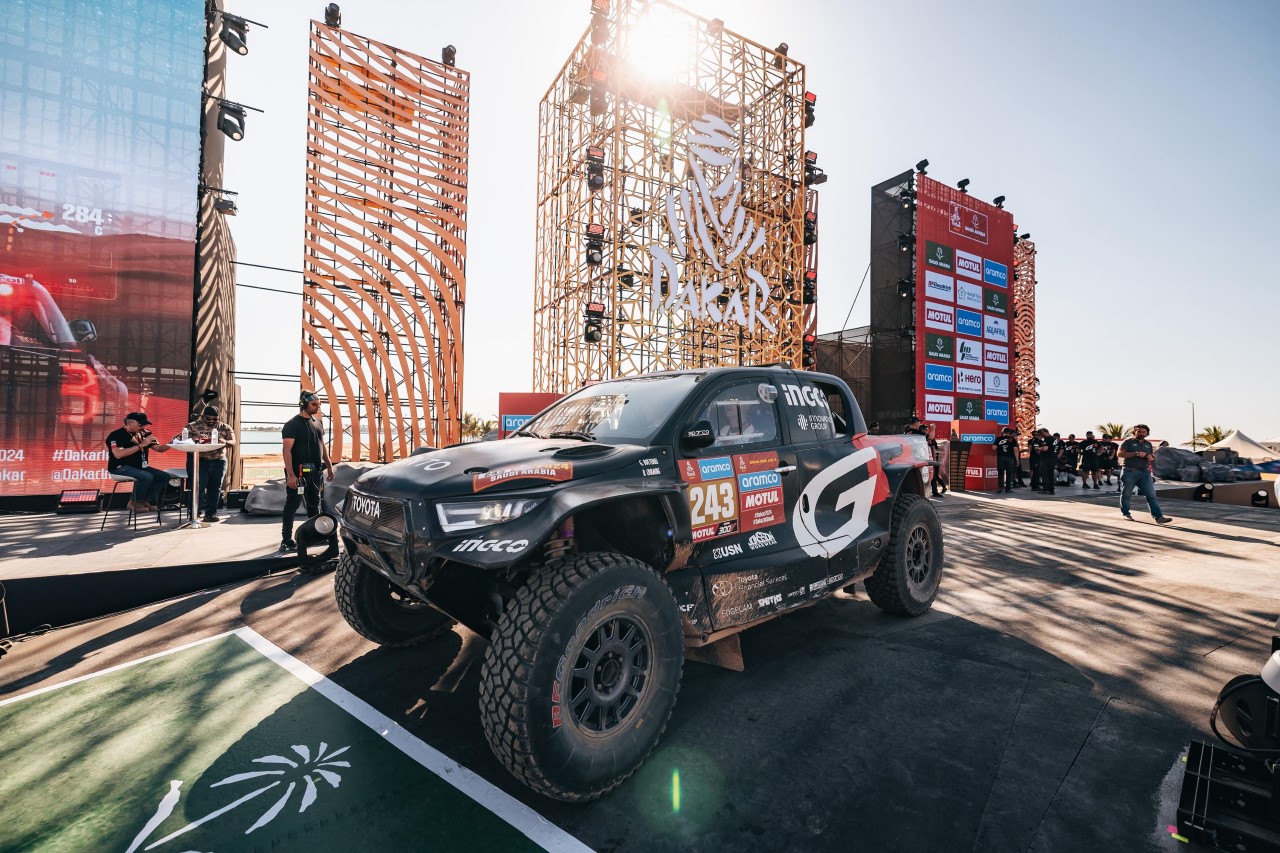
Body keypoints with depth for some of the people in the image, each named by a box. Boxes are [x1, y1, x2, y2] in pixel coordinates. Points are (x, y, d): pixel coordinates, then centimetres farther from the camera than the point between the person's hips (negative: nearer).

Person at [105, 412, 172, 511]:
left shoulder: (144, 433, 8)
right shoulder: (116, 435, -12)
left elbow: (159, 448, 11)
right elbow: (118, 454, -26)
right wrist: (141, 445, -23)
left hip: (139, 467, 7)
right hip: (121, 468, -7)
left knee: (164, 476, -9)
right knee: (147, 477, -31)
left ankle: (144, 500, -2)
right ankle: (134, 502, -9)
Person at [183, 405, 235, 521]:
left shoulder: (225, 428, 9)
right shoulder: (194, 426, 5)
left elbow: (233, 441, 2)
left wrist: (225, 442, -21)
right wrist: (195, 437, -24)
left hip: (219, 460, 2)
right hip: (200, 460, -2)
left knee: (215, 487, 3)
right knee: (200, 485, -11)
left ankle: (211, 512, 11)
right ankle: (199, 512, -3)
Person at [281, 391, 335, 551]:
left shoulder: (316, 423, 13)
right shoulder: (293, 424, -10)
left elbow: (322, 446, 21)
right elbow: (287, 450, -17)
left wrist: (329, 466, 16)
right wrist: (290, 474, -24)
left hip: (315, 471, 8)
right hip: (298, 472, -7)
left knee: (314, 504, 15)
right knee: (292, 505, -4)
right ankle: (286, 541, 1)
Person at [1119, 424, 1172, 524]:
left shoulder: (1148, 444, 17)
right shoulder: (1128, 441, -1)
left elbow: (1153, 456, 25)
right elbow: (1120, 453, -11)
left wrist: (1151, 457, 1)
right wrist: (1136, 454, -18)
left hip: (1145, 473, 4)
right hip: (1130, 472, -4)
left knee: (1151, 495, -5)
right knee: (1126, 495, 5)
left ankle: (1158, 517, -9)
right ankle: (1126, 514, 20)